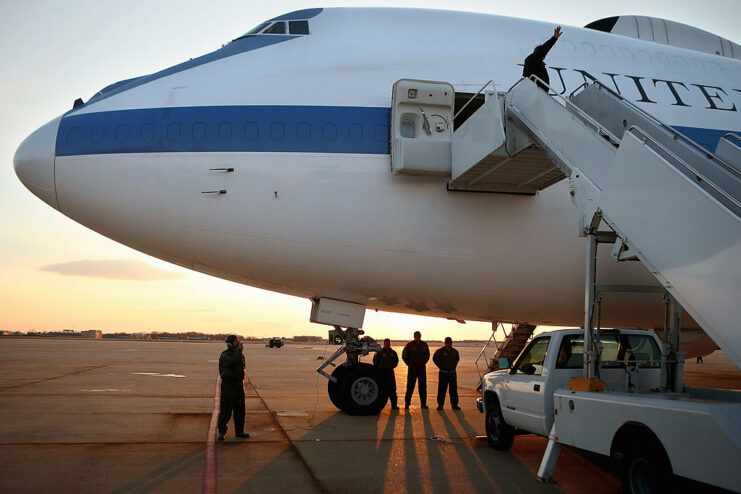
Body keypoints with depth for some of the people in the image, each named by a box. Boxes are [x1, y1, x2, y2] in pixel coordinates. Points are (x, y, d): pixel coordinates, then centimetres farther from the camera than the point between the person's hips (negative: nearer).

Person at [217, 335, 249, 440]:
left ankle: (239, 431, 19)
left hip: (239, 385, 7)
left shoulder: (240, 354, 10)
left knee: (240, 409, 10)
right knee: (226, 409, -3)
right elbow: (233, 361, -33)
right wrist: (239, 350, -23)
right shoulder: (225, 355, -12)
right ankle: (221, 431, 10)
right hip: (228, 385, -7)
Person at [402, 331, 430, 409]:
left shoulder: (424, 345, 5)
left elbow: (427, 355, 21)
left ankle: (423, 403, 11)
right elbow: (404, 355, 3)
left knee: (423, 386, 4)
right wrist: (409, 364, 1)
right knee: (410, 386, -2)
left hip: (422, 368, 3)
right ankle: (407, 404, 2)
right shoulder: (410, 345, -6)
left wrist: (424, 362, 11)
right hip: (412, 368, -3)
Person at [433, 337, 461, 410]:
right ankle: (440, 405, 3)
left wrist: (454, 366, 12)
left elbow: (457, 358, 25)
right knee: (442, 389, -4)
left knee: (454, 389, 5)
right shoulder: (440, 351, -6)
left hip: (452, 373, 4)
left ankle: (454, 405, 13)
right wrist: (441, 366, 0)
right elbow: (434, 359, 5)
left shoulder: (455, 351, 6)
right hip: (443, 373, -4)